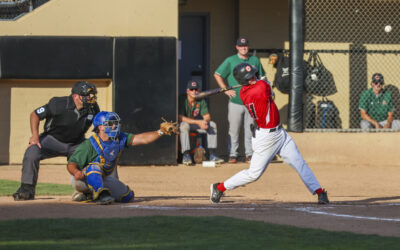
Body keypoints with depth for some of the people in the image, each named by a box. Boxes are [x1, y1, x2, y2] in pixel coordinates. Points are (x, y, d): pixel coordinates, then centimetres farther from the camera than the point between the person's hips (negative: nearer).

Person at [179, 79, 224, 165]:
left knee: (212, 125, -12)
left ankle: (212, 154, -15)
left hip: (197, 124, 5)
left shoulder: (201, 101, -2)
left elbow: (207, 116, -4)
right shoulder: (182, 100, -19)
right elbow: (180, 117, -28)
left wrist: (205, 121, -32)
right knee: (184, 125, -39)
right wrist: (198, 122, -34)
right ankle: (186, 155, -37)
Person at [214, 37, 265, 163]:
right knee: (234, 130, 0)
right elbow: (217, 75, 3)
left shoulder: (255, 61, 10)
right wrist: (226, 90, -5)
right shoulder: (231, 61, 1)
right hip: (235, 102, -2)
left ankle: (249, 154, 10)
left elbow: (261, 77, 19)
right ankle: (233, 154, 6)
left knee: (250, 129, 3)